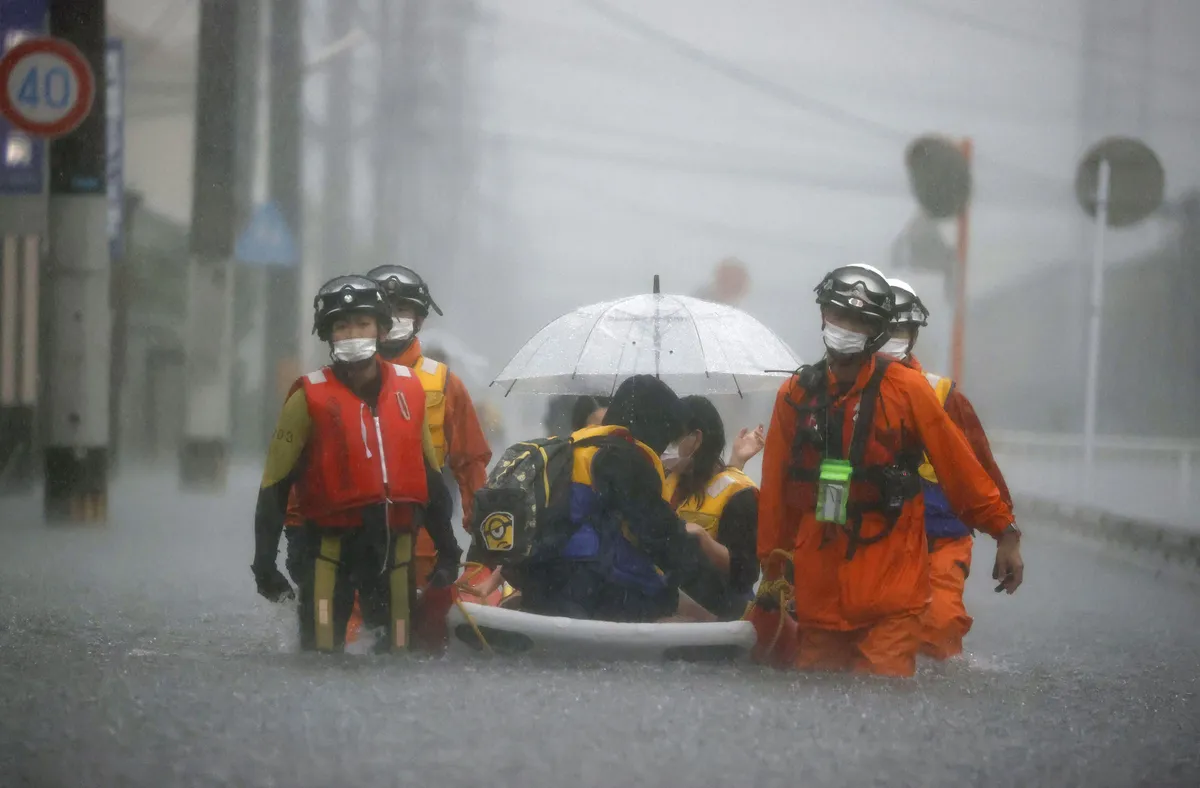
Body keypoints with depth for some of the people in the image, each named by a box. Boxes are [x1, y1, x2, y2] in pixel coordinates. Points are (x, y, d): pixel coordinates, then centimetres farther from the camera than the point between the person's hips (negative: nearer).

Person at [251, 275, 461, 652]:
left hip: (395, 546, 4)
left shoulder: (409, 389, 7)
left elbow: (430, 477, 16)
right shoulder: (310, 397, -5)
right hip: (329, 546, -4)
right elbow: (274, 486, -3)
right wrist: (264, 562, -6)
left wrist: (447, 549, 15)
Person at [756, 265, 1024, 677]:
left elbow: (960, 468, 0)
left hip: (891, 580, -3)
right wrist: (772, 562, 12)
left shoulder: (905, 389, -3)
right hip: (818, 591, 3)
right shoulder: (796, 395, 5)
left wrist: (1004, 531, 0)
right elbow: (776, 487, 10)